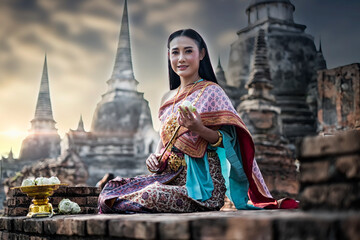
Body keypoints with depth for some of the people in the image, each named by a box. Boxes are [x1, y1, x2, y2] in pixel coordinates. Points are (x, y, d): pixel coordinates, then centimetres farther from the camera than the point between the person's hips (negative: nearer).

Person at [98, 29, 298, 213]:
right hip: (171, 178, 6)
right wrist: (155, 159, 4)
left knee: (151, 196, -32)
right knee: (112, 190, -13)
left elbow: (229, 139, -9)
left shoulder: (210, 92, -4)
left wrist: (199, 129, -27)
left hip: (203, 184, -6)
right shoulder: (169, 98, 17)